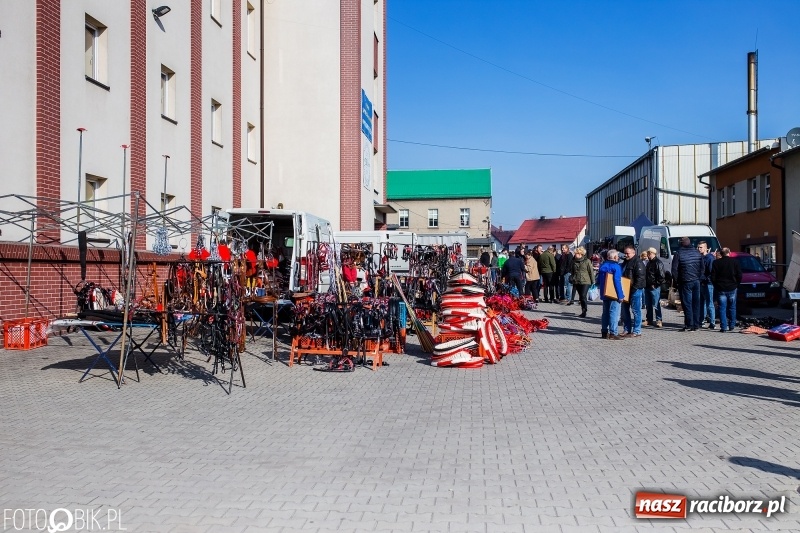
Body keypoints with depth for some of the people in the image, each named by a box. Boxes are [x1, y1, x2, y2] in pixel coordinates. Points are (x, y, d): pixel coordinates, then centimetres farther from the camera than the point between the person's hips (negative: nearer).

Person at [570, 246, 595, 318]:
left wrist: (593, 282, -4)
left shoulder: (587, 261, -7)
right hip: (576, 282, 5)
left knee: (583, 296, -12)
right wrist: (571, 278, 13)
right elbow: (572, 271, 19)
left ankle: (584, 312, -5)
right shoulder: (574, 261, 8)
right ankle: (583, 312, 20)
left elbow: (591, 271, -4)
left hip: (585, 282, -5)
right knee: (581, 297, 11)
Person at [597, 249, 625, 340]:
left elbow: (598, 280, 14)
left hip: (604, 294, 8)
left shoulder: (602, 265, 9)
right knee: (614, 313, -5)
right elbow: (617, 281, -19)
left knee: (605, 312, 16)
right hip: (614, 294, -8)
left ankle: (604, 332, 20)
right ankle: (612, 334, -8)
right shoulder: (616, 266, -14)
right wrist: (620, 295, -18)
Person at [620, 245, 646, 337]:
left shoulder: (638, 263, -11)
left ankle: (637, 331, 1)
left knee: (636, 310, -4)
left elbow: (640, 278, -18)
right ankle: (626, 330, 18)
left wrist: (634, 288, -22)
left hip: (635, 290, -9)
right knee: (625, 310, 11)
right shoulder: (625, 262, 17)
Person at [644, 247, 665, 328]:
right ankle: (650, 320, 18)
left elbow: (661, 276, -16)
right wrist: (645, 284, 16)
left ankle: (658, 320, -6)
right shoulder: (649, 262, 19)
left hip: (654, 287, -9)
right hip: (647, 287, 9)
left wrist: (656, 284, -14)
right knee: (648, 304, 11)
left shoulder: (658, 263, -10)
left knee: (655, 305, -8)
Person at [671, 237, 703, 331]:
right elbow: (702, 268, 12)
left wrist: (675, 282, 0)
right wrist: (699, 278, 16)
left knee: (687, 304, -2)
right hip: (696, 281, 5)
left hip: (685, 282, -4)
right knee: (696, 303, 9)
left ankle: (689, 325, -4)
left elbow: (674, 269, -8)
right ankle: (696, 325, 11)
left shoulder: (678, 253, -7)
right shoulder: (697, 253, 8)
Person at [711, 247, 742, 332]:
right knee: (732, 308, 13)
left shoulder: (716, 263, -3)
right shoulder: (735, 262, -1)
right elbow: (739, 276, -1)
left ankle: (723, 327, -4)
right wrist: (736, 285, 12)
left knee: (722, 308, 0)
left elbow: (713, 277, -4)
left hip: (721, 289, -1)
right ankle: (732, 325, 16)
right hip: (732, 289, 1)